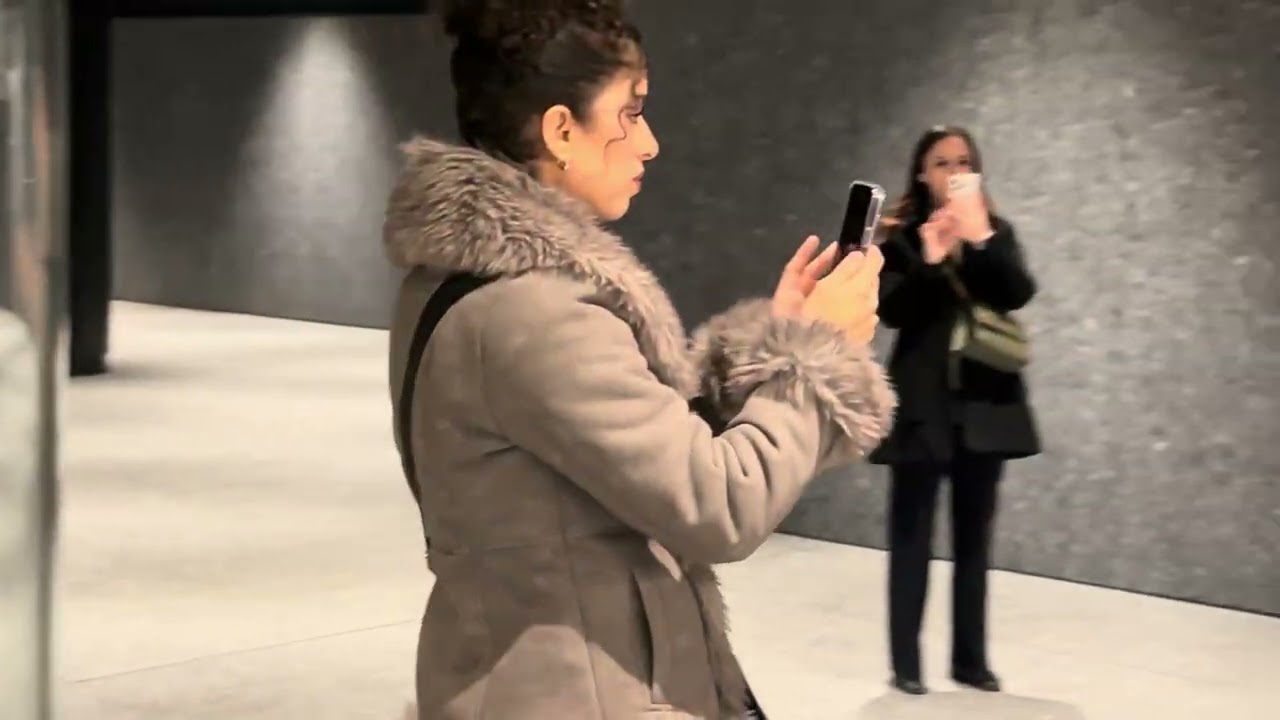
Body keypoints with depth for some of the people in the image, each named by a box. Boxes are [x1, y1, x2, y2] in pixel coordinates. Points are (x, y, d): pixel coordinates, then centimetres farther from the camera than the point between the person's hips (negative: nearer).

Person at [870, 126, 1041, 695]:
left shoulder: (996, 230, 9)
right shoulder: (900, 234, 0)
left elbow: (1018, 294, -8)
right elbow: (891, 310, -11)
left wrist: (980, 238, -21)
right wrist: (929, 261, -26)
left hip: (985, 401, 3)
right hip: (923, 403, -3)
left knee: (974, 536, 10)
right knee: (912, 535, 0)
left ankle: (970, 658, 19)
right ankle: (906, 663, 7)